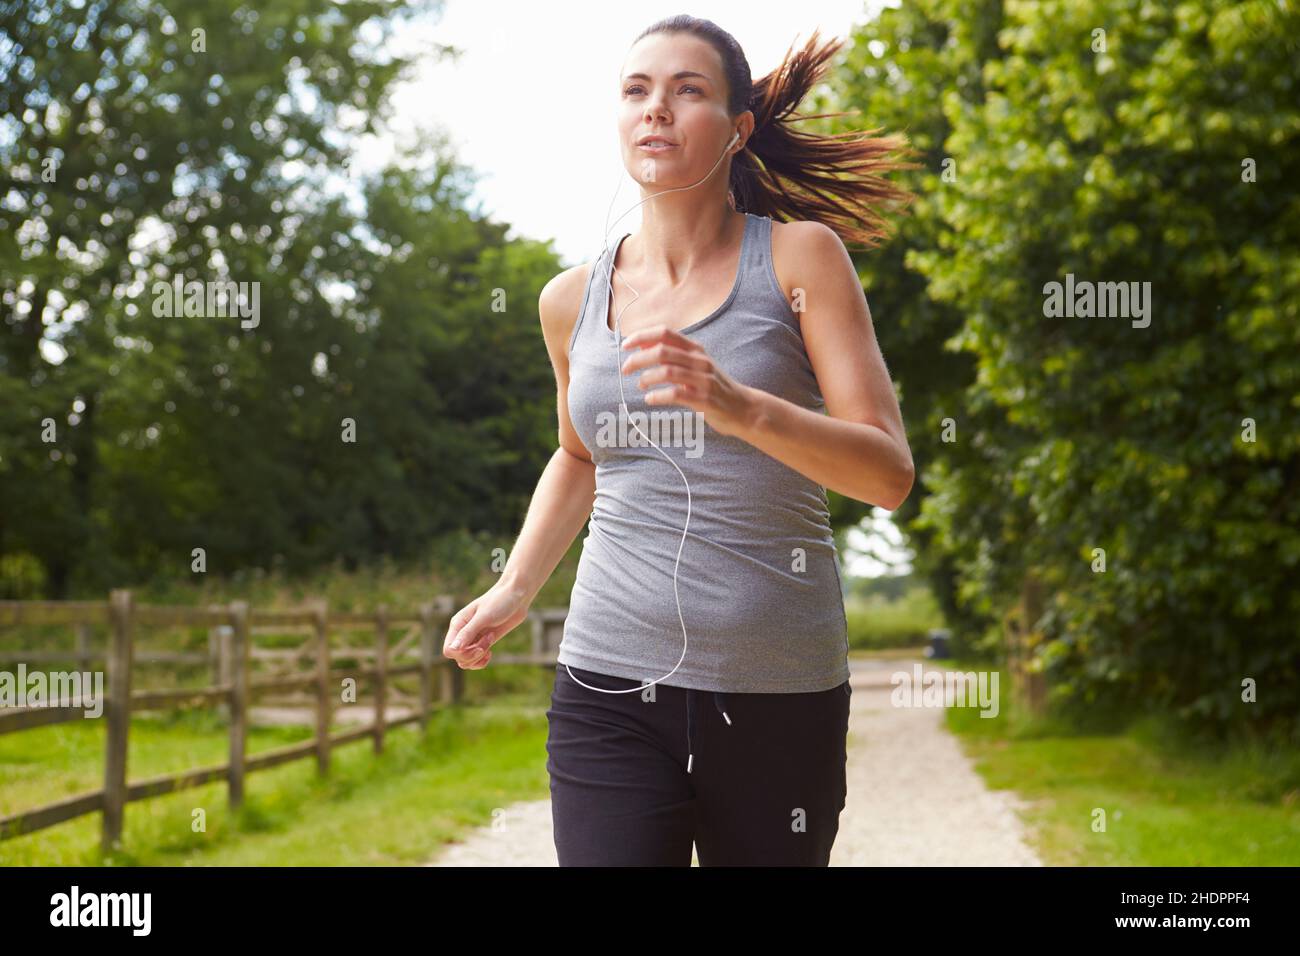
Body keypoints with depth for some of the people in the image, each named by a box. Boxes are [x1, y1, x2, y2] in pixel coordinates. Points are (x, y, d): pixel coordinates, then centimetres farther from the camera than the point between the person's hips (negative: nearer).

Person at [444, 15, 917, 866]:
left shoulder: (800, 255, -2)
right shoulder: (573, 299, 7)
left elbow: (889, 472, -10)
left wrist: (741, 408, -26)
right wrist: (515, 590, 14)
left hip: (779, 695, -1)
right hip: (611, 691, 1)